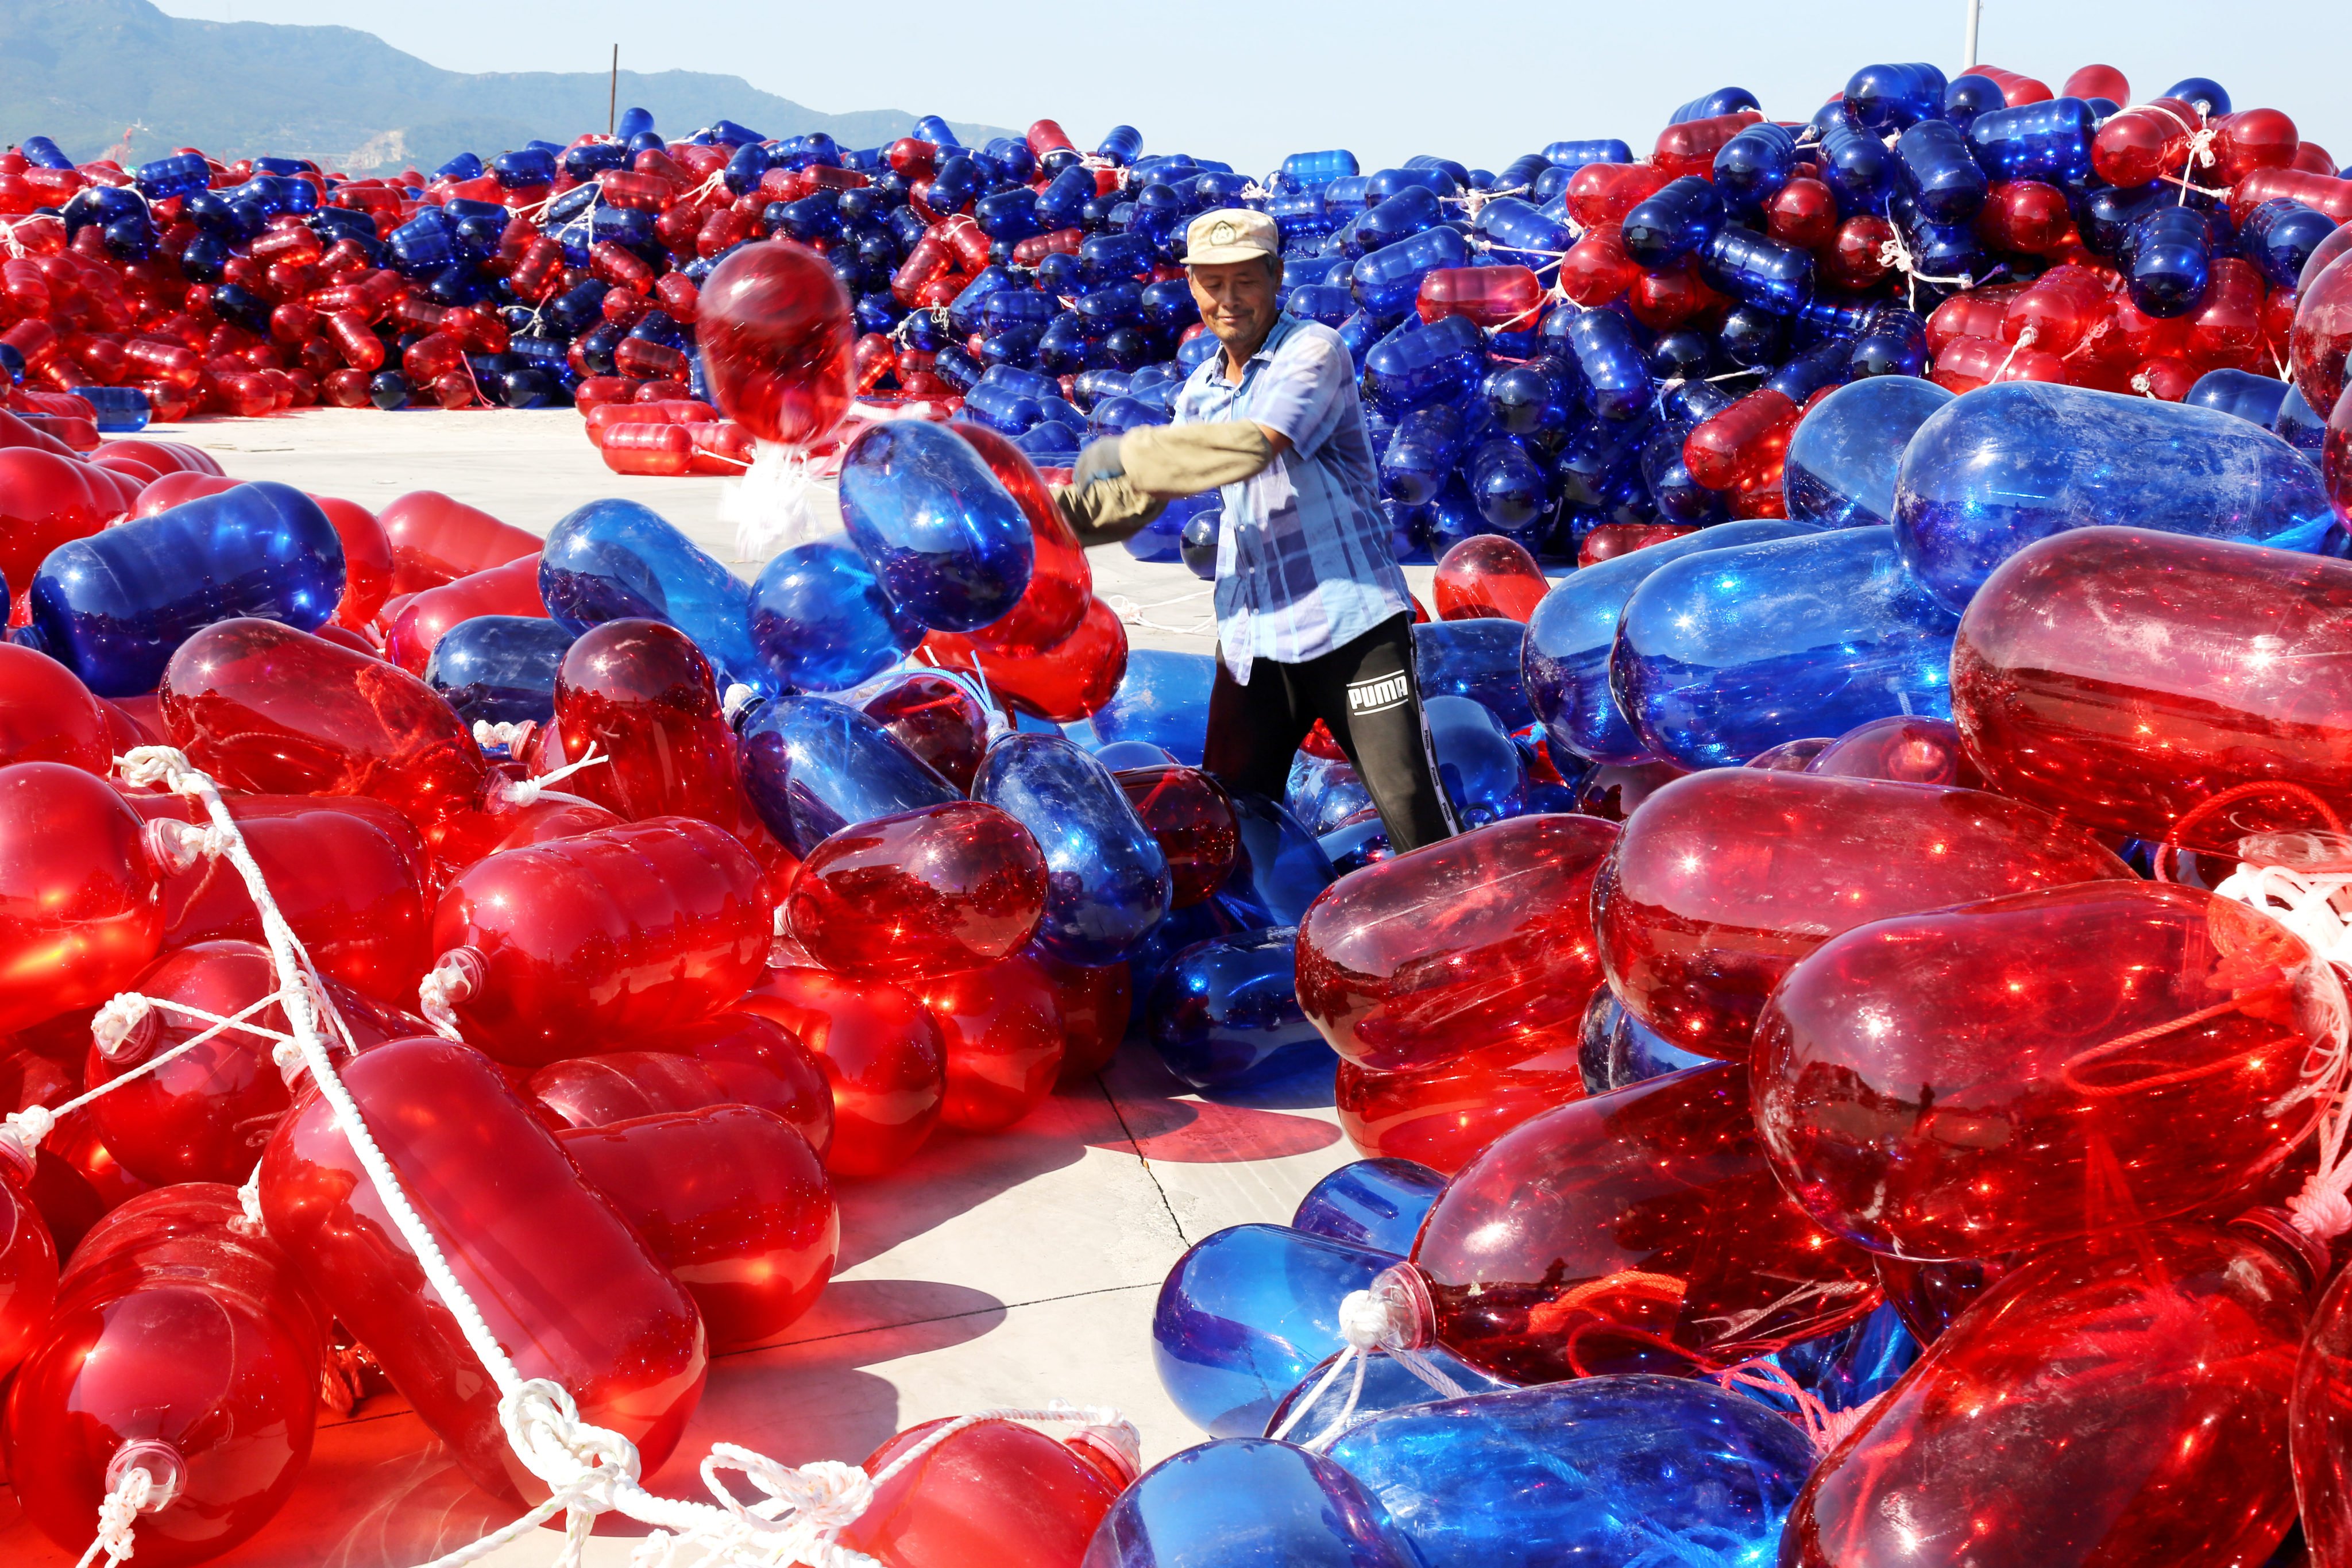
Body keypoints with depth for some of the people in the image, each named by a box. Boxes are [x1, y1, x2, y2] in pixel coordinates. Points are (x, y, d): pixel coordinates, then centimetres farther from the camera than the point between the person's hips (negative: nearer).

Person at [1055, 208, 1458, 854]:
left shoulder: (1313, 349, -7)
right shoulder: (1201, 390, 16)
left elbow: (1253, 445, -23)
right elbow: (1143, 497, 20)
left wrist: (1129, 451, -16)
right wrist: (1055, 509, 3)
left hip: (1349, 620, -7)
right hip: (1252, 635, 7)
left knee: (1411, 810, -9)